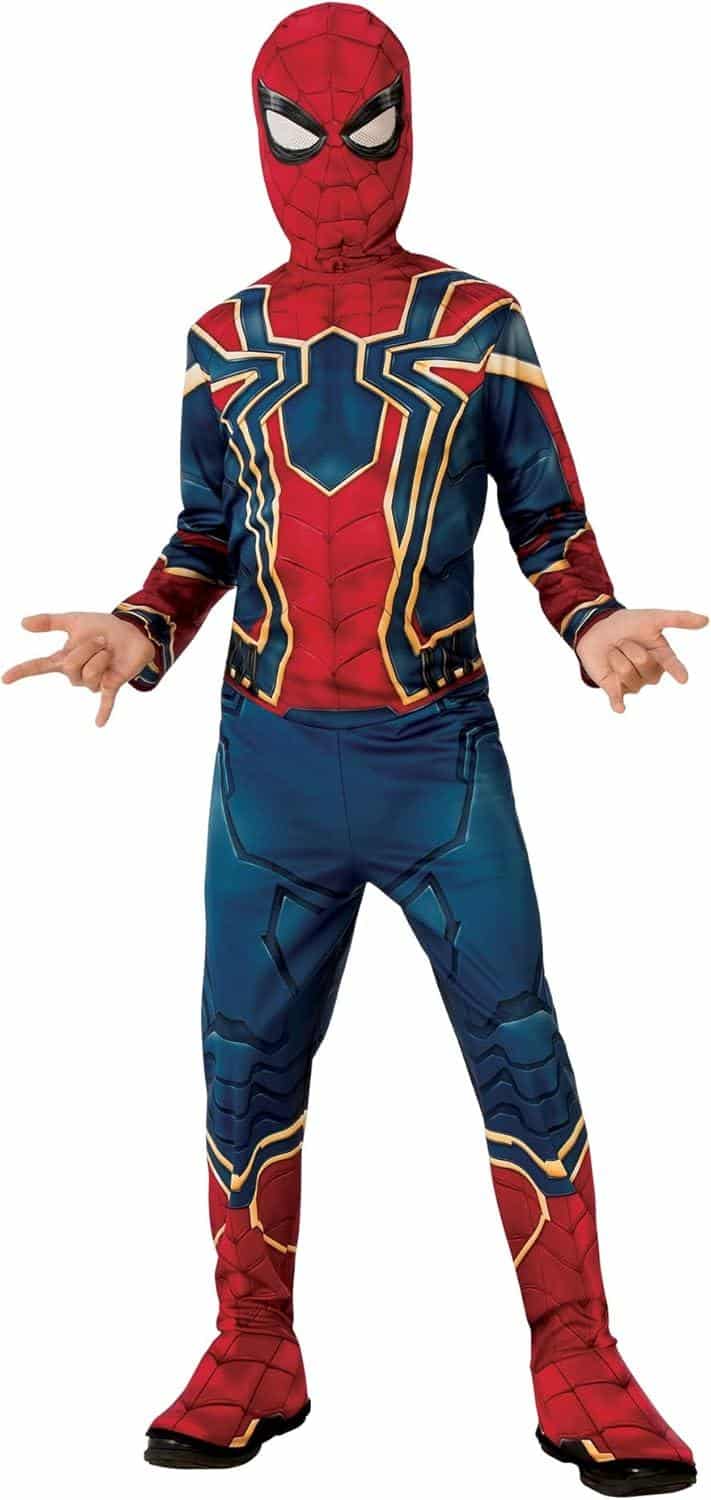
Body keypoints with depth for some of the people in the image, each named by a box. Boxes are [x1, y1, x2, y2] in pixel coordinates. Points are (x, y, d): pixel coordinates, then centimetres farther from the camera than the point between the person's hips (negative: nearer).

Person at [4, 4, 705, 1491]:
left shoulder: (481, 327, 2)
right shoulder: (224, 342, 8)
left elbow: (548, 519, 4)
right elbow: (208, 530, 13)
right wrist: (141, 633, -5)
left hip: (442, 755, -2)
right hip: (270, 759, 3)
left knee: (524, 1057, -1)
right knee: (248, 1064, 8)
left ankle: (581, 1377, 11)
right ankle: (253, 1362, 24)